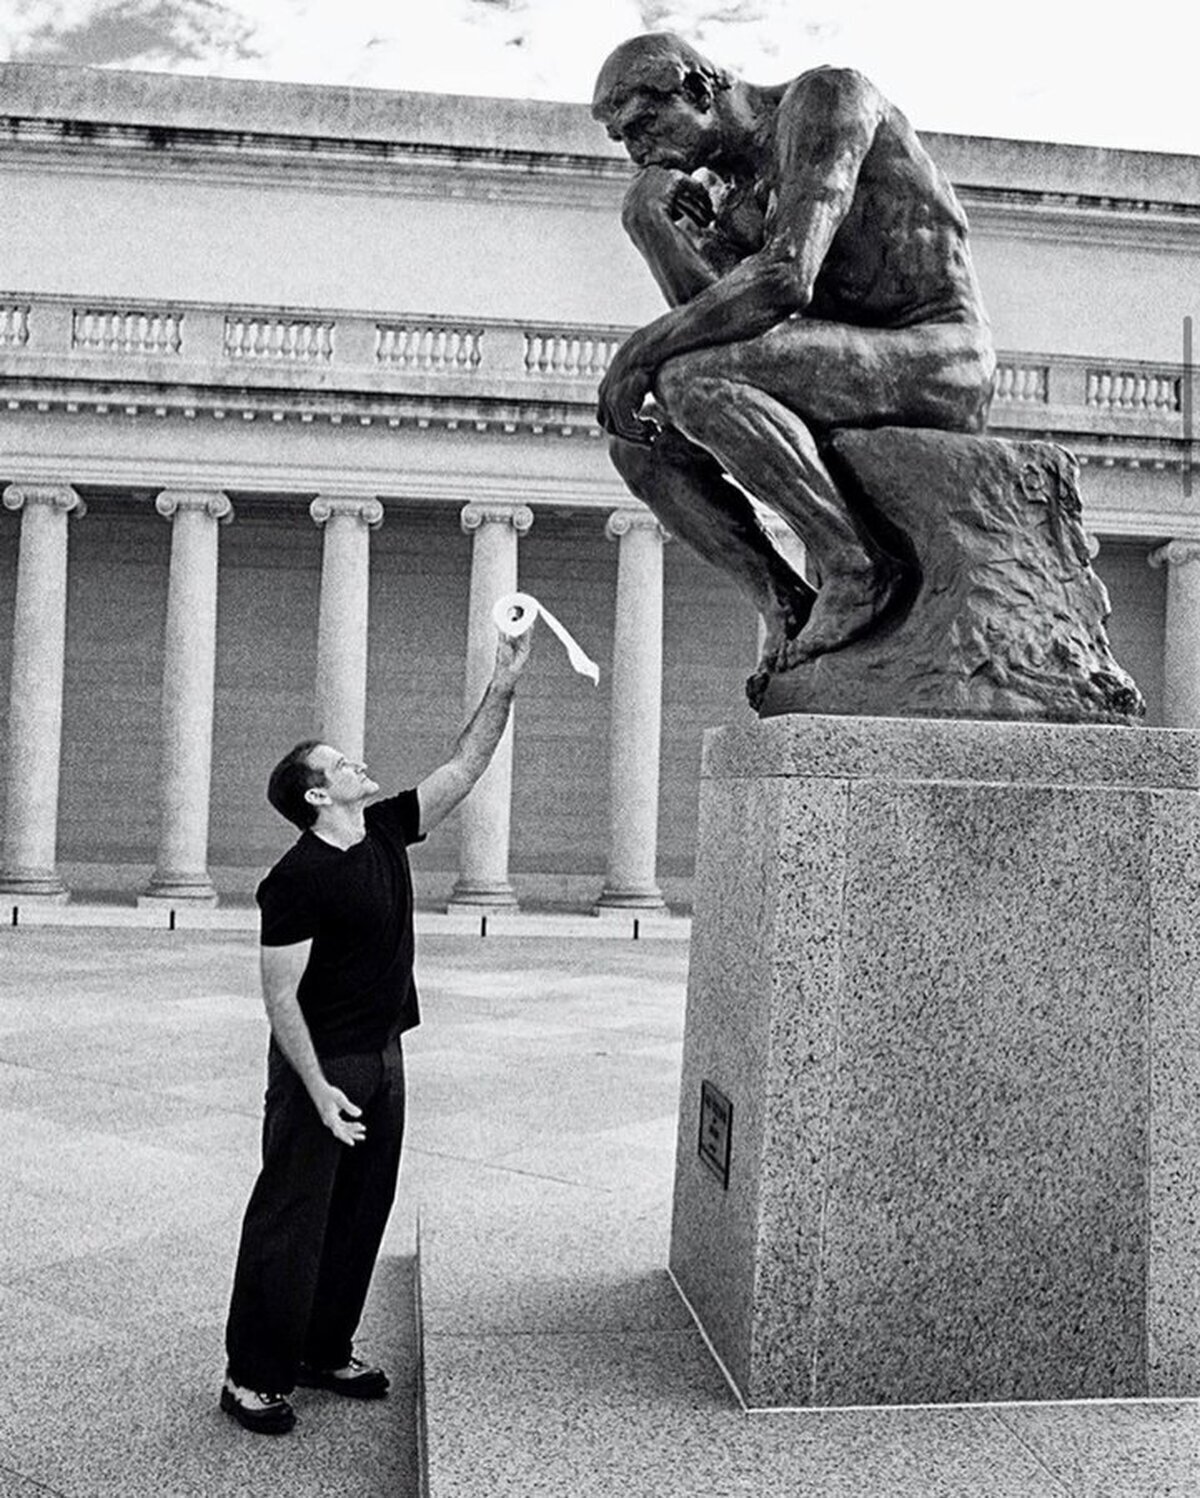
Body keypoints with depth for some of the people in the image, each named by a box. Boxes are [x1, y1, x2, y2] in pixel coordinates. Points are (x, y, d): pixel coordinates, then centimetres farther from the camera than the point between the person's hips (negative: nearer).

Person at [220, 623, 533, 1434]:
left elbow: (464, 768, 6)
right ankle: (253, 1376, 13)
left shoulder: (386, 833, 4)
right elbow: (281, 996, -17)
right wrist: (318, 1089, -20)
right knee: (291, 1220, 1)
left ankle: (326, 1351, 30)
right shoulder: (297, 878, -18)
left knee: (361, 1215, 15)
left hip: (383, 1057, 8)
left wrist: (503, 690, -3)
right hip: (321, 1065, -8)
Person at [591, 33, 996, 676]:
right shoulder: (734, 190, 17)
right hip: (857, 374, 9)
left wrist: (639, 351, -18)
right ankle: (786, 609, -6)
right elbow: (705, 317, 4)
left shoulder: (825, 96, -7)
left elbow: (786, 280, -22)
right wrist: (650, 217, -7)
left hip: (940, 364, -9)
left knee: (690, 381, -27)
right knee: (639, 438, 0)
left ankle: (858, 568, -18)